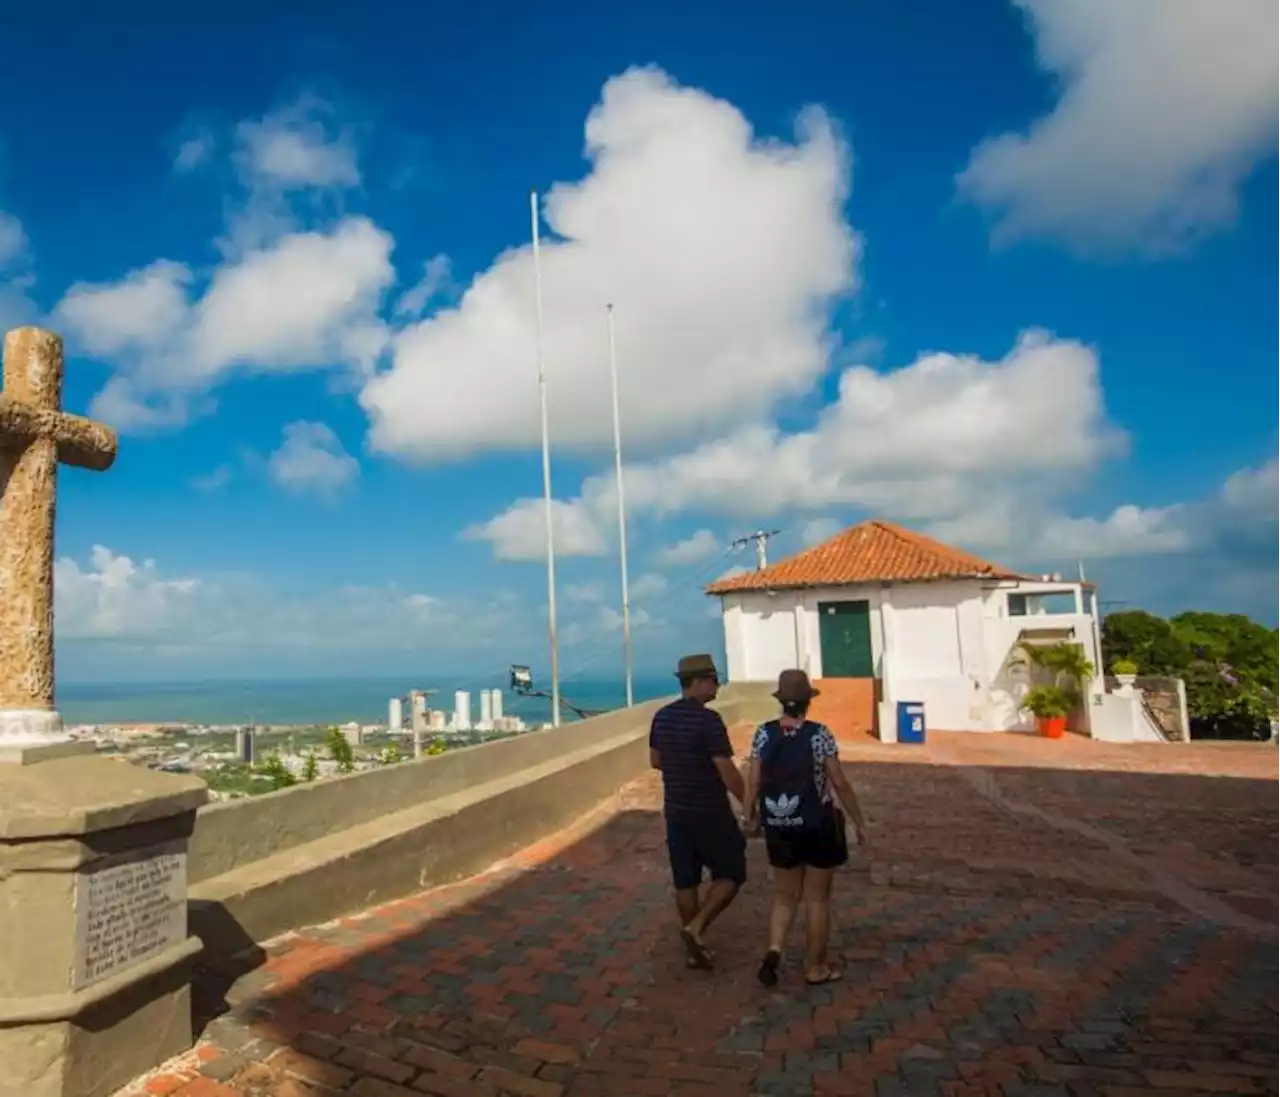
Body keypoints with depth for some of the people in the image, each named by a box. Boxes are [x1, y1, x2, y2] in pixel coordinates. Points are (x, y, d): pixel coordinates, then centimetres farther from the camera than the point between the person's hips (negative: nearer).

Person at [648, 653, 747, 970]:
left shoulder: (661, 717, 2)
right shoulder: (708, 720, -20)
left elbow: (655, 761, 15)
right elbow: (728, 772, -20)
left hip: (676, 812, 7)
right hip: (710, 813, -7)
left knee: (685, 881, 13)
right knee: (730, 874, 11)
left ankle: (694, 950, 22)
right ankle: (695, 928, -2)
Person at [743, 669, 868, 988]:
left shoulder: (764, 734, -6)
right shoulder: (819, 734, -14)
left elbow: (753, 782, -6)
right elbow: (840, 784, -12)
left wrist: (750, 816, 10)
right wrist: (859, 822, -1)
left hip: (779, 827, 3)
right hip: (819, 827, -3)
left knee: (785, 895, 18)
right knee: (817, 898, 12)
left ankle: (774, 949, -3)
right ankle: (816, 968, 21)